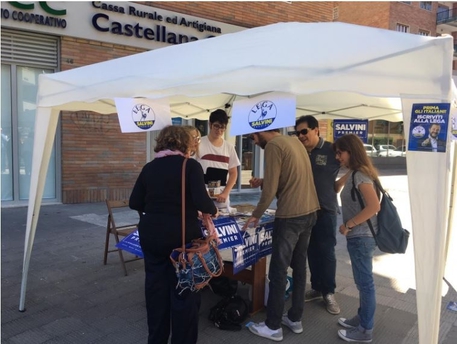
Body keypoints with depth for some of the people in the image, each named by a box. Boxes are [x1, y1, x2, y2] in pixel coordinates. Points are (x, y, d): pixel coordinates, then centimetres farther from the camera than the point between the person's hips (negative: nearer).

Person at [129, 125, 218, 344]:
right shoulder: (190, 165, -8)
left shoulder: (149, 168, 6)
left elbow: (134, 203, 6)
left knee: (155, 288, 18)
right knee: (184, 291, 9)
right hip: (182, 236, -5)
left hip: (151, 235, 5)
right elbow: (201, 202, -17)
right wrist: (213, 210, 3)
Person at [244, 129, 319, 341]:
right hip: (309, 212, 9)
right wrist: (262, 181, 23)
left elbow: (270, 190, -14)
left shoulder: (273, 146, -11)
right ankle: (295, 319, 28)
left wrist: (256, 215, -3)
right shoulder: (294, 141, 13)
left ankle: (273, 326, 13)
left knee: (278, 271, 2)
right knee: (299, 267, 16)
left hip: (289, 216, -9)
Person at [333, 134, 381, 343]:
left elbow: (373, 206, -27)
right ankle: (362, 319, 34)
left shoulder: (360, 175, -18)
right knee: (362, 281, 19)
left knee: (365, 282, 2)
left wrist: (348, 225, -21)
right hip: (360, 236, 9)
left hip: (362, 237, -9)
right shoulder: (354, 173, 9)